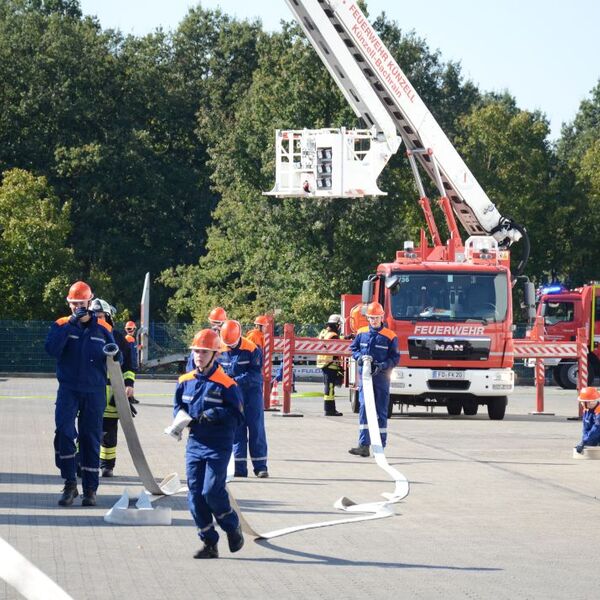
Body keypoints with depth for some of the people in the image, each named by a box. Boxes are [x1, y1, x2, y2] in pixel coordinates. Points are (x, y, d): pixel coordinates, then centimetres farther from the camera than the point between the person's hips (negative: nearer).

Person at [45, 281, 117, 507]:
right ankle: (70, 484, -8)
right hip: (68, 389, -1)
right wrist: (71, 323, -20)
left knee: (91, 438, 4)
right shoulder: (61, 325, 2)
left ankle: (90, 488, 11)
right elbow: (52, 349, -16)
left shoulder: (103, 329, 4)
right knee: (64, 431, -17)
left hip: (94, 391, 1)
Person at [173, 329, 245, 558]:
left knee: (212, 491, -14)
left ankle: (233, 527, 13)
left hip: (218, 446, -5)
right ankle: (209, 543, 11)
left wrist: (215, 414, -23)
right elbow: (178, 407, 19)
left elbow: (237, 415, -8)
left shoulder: (226, 384, -9)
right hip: (195, 443, 5)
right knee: (195, 494, 2)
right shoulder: (185, 381, 7)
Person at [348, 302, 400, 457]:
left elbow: (395, 358, 0)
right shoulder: (361, 333, 8)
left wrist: (382, 366, -17)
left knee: (381, 412, 5)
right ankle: (364, 445, -15)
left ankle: (380, 447, 11)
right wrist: (360, 357, -5)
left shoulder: (390, 336, -1)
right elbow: (353, 349, 17)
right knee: (364, 408, -10)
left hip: (381, 376, -1)